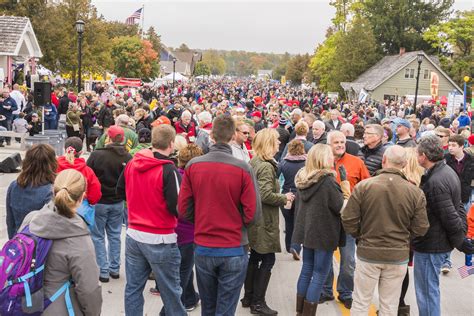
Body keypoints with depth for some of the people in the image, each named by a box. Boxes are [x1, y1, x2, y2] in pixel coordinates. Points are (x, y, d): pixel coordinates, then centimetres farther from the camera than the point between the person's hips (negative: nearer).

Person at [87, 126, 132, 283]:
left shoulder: (96, 155, -16)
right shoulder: (127, 157, -9)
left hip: (98, 202, -3)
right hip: (118, 203, 3)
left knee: (98, 236, 9)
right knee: (115, 235, 16)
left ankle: (103, 271, 9)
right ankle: (115, 269, 22)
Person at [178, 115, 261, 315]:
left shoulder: (193, 165, -6)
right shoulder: (242, 168, -14)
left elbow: (183, 209, -2)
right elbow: (252, 213, -12)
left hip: (202, 250, 3)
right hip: (233, 251, -3)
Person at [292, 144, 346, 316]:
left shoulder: (302, 178, 6)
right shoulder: (328, 180, -18)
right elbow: (340, 207, -13)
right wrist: (344, 190, 2)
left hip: (306, 231, 8)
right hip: (324, 233, -8)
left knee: (306, 270, 16)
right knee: (319, 275, 2)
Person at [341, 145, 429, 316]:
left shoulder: (363, 186, -13)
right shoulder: (416, 192, -9)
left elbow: (348, 220, -10)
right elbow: (420, 229, -4)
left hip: (368, 253, -1)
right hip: (398, 256, 1)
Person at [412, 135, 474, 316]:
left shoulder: (435, 182, -25)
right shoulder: (447, 172, 7)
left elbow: (450, 217, -24)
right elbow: (458, 208, 11)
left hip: (430, 245, -10)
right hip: (440, 242, 10)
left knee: (426, 292, 3)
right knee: (430, 289, 22)